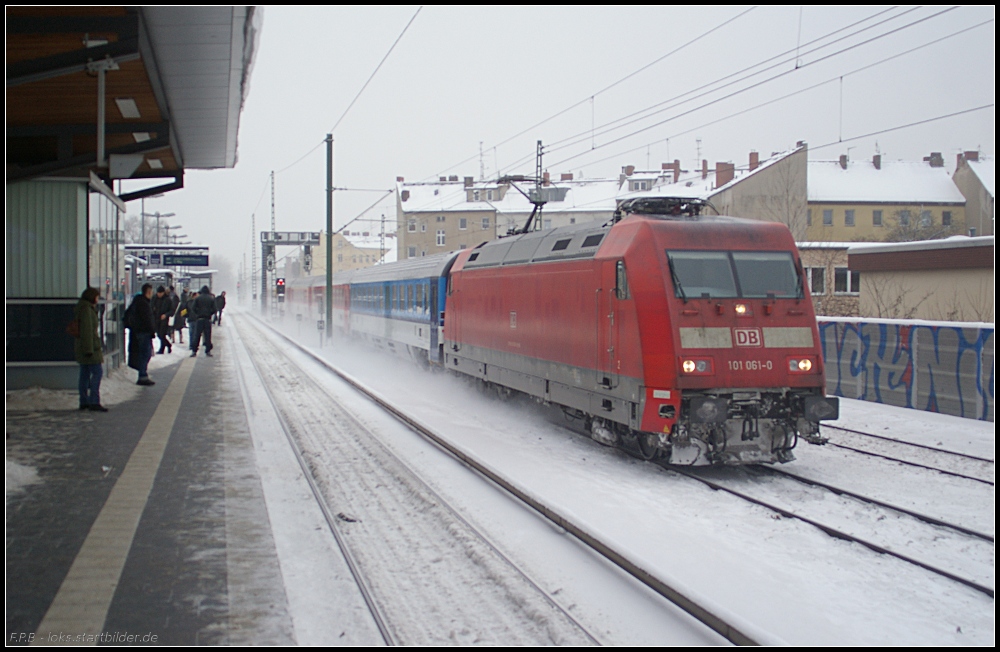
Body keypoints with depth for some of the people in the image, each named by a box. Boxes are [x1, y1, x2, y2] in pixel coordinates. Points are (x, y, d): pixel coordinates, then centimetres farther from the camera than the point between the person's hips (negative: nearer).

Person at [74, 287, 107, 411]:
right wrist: (89, 349, -22)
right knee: (97, 372, -9)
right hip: (90, 347, -10)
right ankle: (94, 402, -12)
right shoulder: (86, 309, -15)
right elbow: (87, 330, -20)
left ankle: (84, 402, 14)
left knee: (85, 374, 11)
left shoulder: (81, 308, 16)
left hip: (81, 347, 10)